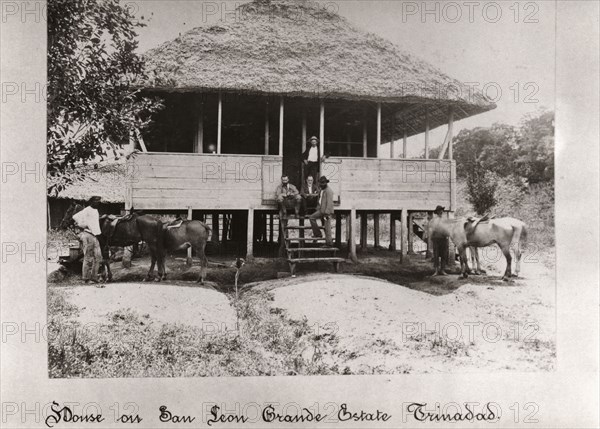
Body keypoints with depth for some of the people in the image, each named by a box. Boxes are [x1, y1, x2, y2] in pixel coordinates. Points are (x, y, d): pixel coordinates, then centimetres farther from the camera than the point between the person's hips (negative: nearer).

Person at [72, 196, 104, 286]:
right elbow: (75, 217, -16)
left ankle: (94, 278, 14)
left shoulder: (96, 211, 19)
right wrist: (82, 224, -12)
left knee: (98, 257, 7)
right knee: (88, 258, -4)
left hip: (95, 236, 9)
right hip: (88, 235, -9)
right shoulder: (87, 210, -7)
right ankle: (86, 279, 5)